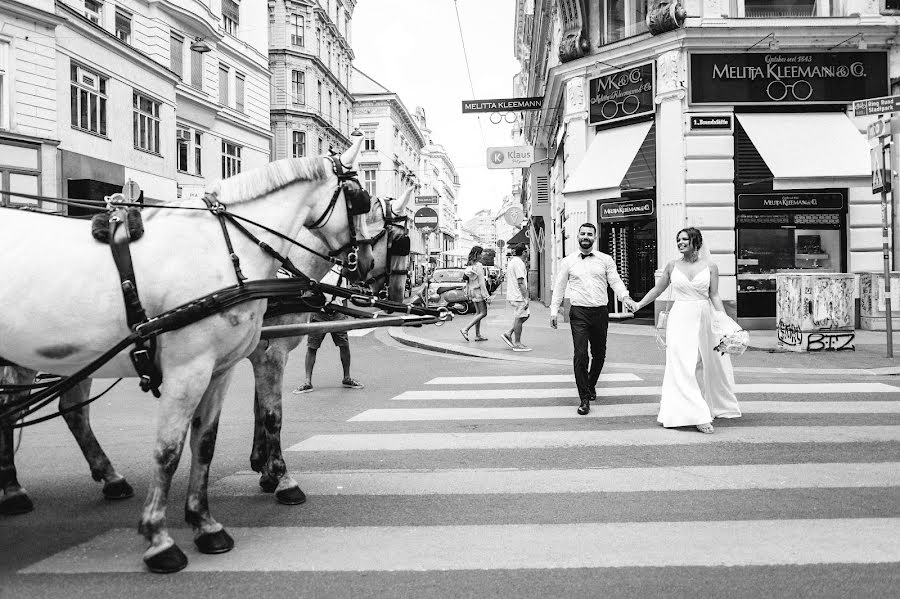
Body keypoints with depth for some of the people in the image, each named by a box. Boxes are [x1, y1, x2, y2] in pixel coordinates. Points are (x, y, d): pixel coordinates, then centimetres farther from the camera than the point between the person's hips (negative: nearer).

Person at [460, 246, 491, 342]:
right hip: (478, 291, -9)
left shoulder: (469, 265, 8)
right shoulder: (478, 265, -17)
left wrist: (468, 293, 19)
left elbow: (467, 280, 13)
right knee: (483, 313, -3)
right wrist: (486, 295, -16)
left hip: (472, 290, 9)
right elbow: (481, 282, -18)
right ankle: (465, 330, -11)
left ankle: (478, 335, 14)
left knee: (478, 312, 13)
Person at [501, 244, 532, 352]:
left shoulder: (511, 261, 14)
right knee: (519, 318, -2)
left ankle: (508, 334, 16)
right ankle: (517, 344, 5)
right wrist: (526, 298, -19)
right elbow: (521, 282, -21)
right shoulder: (519, 263, -18)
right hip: (518, 296, -10)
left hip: (512, 294, 10)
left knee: (525, 315, 16)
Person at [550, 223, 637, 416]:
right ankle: (584, 398, -5)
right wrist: (554, 310, 4)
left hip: (600, 312, 2)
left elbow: (615, 281, 0)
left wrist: (625, 297, -18)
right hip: (579, 313, -2)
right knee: (580, 354, -11)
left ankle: (591, 385, 37)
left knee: (599, 354, 12)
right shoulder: (568, 261, 6)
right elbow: (559, 286, 10)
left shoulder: (605, 260, 7)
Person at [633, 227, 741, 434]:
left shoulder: (710, 267, 3)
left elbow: (714, 296, 3)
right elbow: (658, 289, 15)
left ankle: (718, 407, 31)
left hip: (704, 318, 1)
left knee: (714, 364, 9)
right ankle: (697, 416, -10)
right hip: (680, 318, -1)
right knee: (682, 366, -11)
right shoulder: (672, 266, 5)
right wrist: (638, 305, 13)